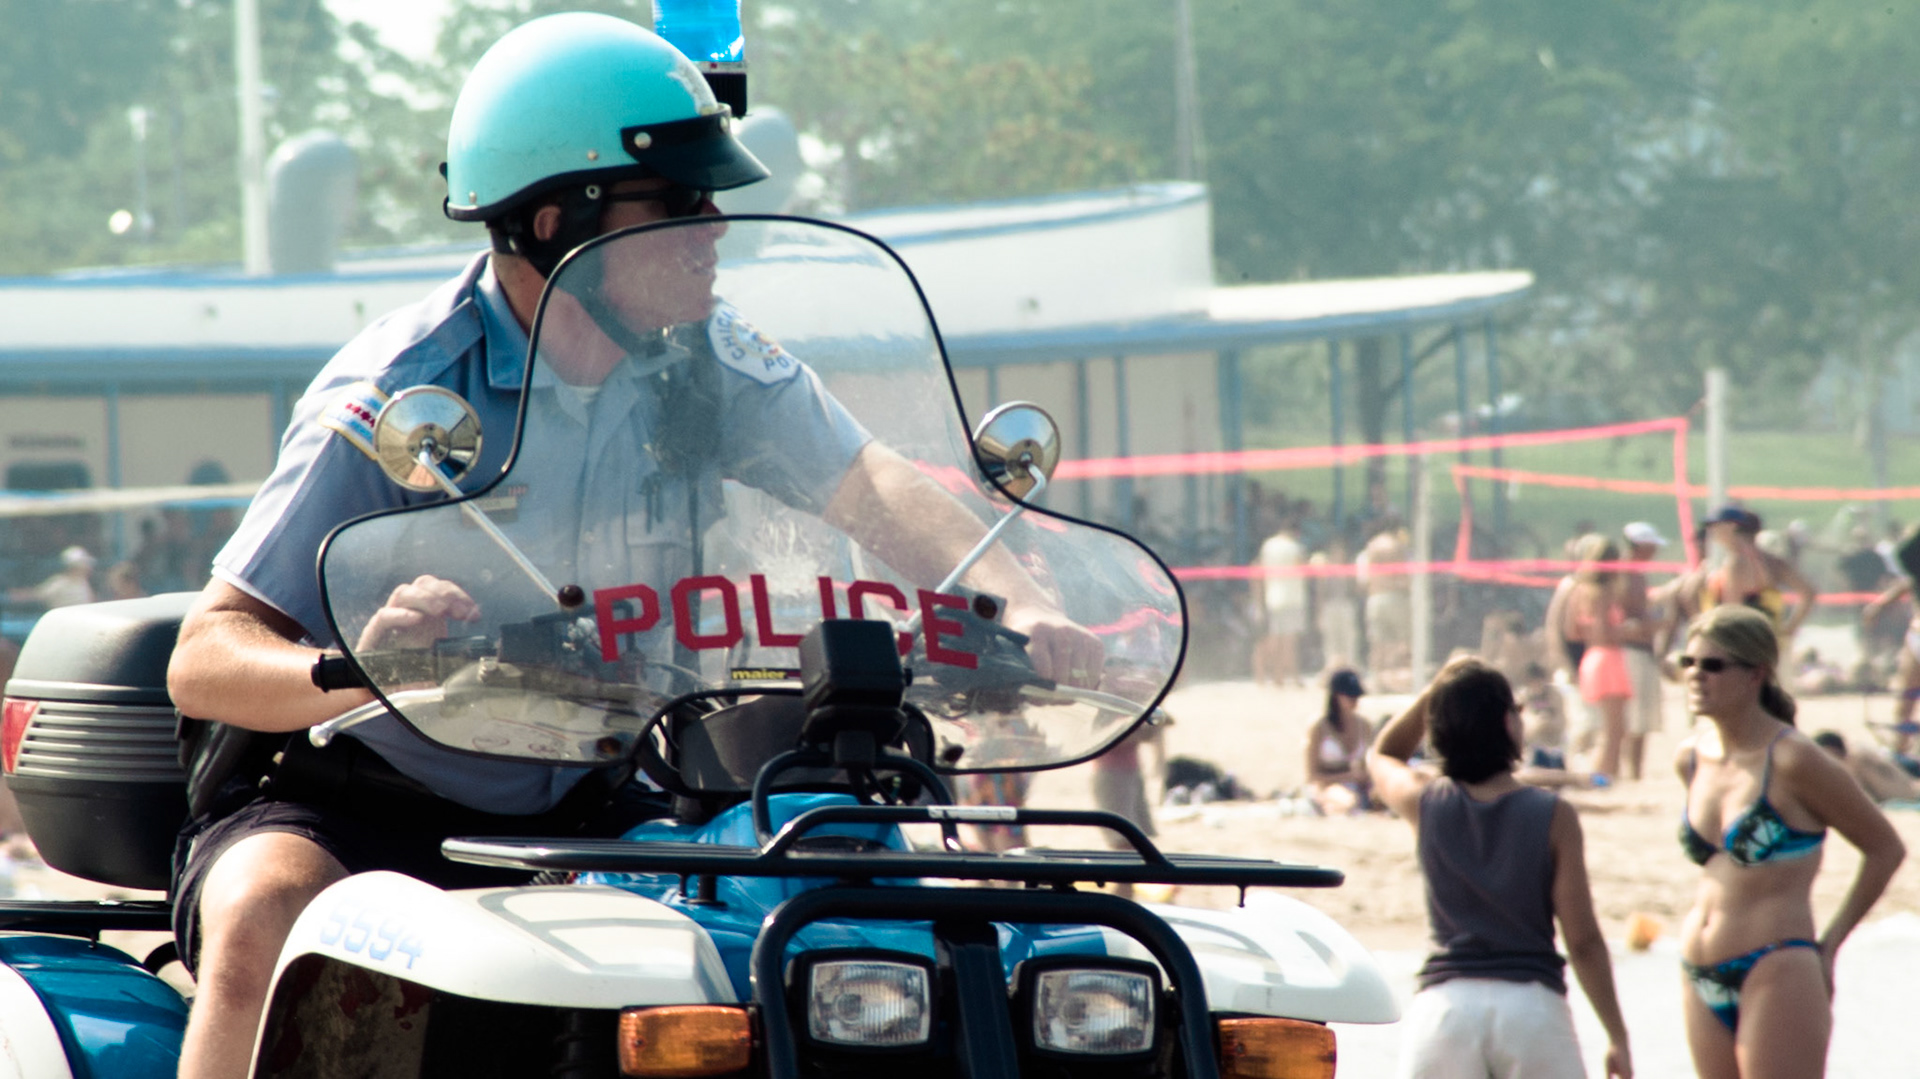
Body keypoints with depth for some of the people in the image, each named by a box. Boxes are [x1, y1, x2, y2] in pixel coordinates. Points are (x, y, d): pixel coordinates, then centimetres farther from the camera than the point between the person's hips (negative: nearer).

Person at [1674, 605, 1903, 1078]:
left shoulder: (1792, 761, -11)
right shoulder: (1691, 758, 10)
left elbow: (1885, 848, -1)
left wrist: (1829, 944, -1)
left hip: (1777, 978, -7)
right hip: (1704, 985, 8)